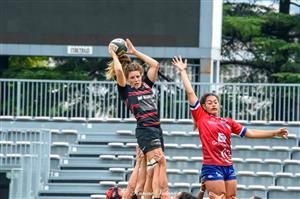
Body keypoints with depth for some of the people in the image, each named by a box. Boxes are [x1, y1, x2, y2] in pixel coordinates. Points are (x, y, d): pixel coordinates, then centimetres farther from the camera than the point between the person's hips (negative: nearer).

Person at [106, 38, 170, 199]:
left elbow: (155, 64, 14)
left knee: (152, 169, 2)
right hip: (145, 130, -6)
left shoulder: (146, 85, 17)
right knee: (160, 161, -21)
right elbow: (118, 70, -13)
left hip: (156, 129, 6)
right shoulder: (125, 90, 2)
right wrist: (114, 55, 3)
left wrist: (135, 52, 16)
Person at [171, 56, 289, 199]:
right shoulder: (201, 117, 2)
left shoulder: (228, 122, 14)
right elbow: (190, 92, 3)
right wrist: (182, 71, 7)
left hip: (228, 167, 5)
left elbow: (249, 133, 16)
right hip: (212, 167, -5)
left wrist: (275, 133, 12)